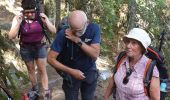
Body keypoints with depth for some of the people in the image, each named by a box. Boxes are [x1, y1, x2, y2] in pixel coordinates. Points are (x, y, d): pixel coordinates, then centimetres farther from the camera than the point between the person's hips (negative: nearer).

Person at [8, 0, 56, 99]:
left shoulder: (40, 17, -15)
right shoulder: (18, 18, -14)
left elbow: (54, 31, -14)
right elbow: (11, 36, -20)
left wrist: (46, 20, -28)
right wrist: (18, 23, -30)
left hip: (40, 47, -1)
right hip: (26, 48, 1)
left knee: (42, 70, 2)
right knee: (31, 70, 17)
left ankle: (46, 93, 9)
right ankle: (35, 89, 37)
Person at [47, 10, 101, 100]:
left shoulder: (94, 29, -20)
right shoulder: (63, 34, -24)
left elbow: (95, 54, -24)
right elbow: (50, 58, -22)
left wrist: (78, 41, -34)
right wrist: (71, 71, -25)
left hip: (90, 72, 2)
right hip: (71, 72, -2)